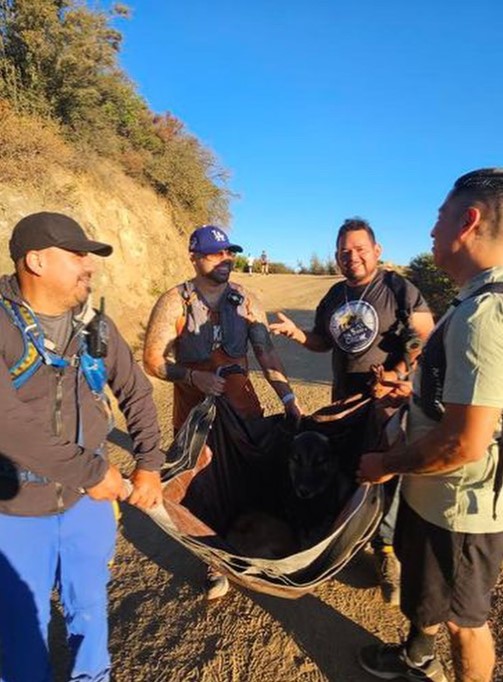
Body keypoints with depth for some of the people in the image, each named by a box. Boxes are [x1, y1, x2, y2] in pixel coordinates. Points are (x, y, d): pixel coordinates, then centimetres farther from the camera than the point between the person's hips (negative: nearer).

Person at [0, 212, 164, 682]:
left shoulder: (96, 328, -1)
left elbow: (136, 393, 7)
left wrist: (149, 465, 1)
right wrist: (92, 471, -21)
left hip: (88, 500, 5)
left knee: (89, 606, 24)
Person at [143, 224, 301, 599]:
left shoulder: (246, 300, -1)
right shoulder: (174, 303, -9)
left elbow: (267, 353, -1)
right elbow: (153, 359, -9)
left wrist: (288, 397, -7)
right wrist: (194, 377, -23)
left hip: (243, 405, 3)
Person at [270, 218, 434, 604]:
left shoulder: (400, 290, -11)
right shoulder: (334, 296, 7)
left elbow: (427, 340, -12)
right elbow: (323, 341, 15)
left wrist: (399, 372, -25)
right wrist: (295, 332, -3)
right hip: (344, 398, 6)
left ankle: (386, 548, 22)